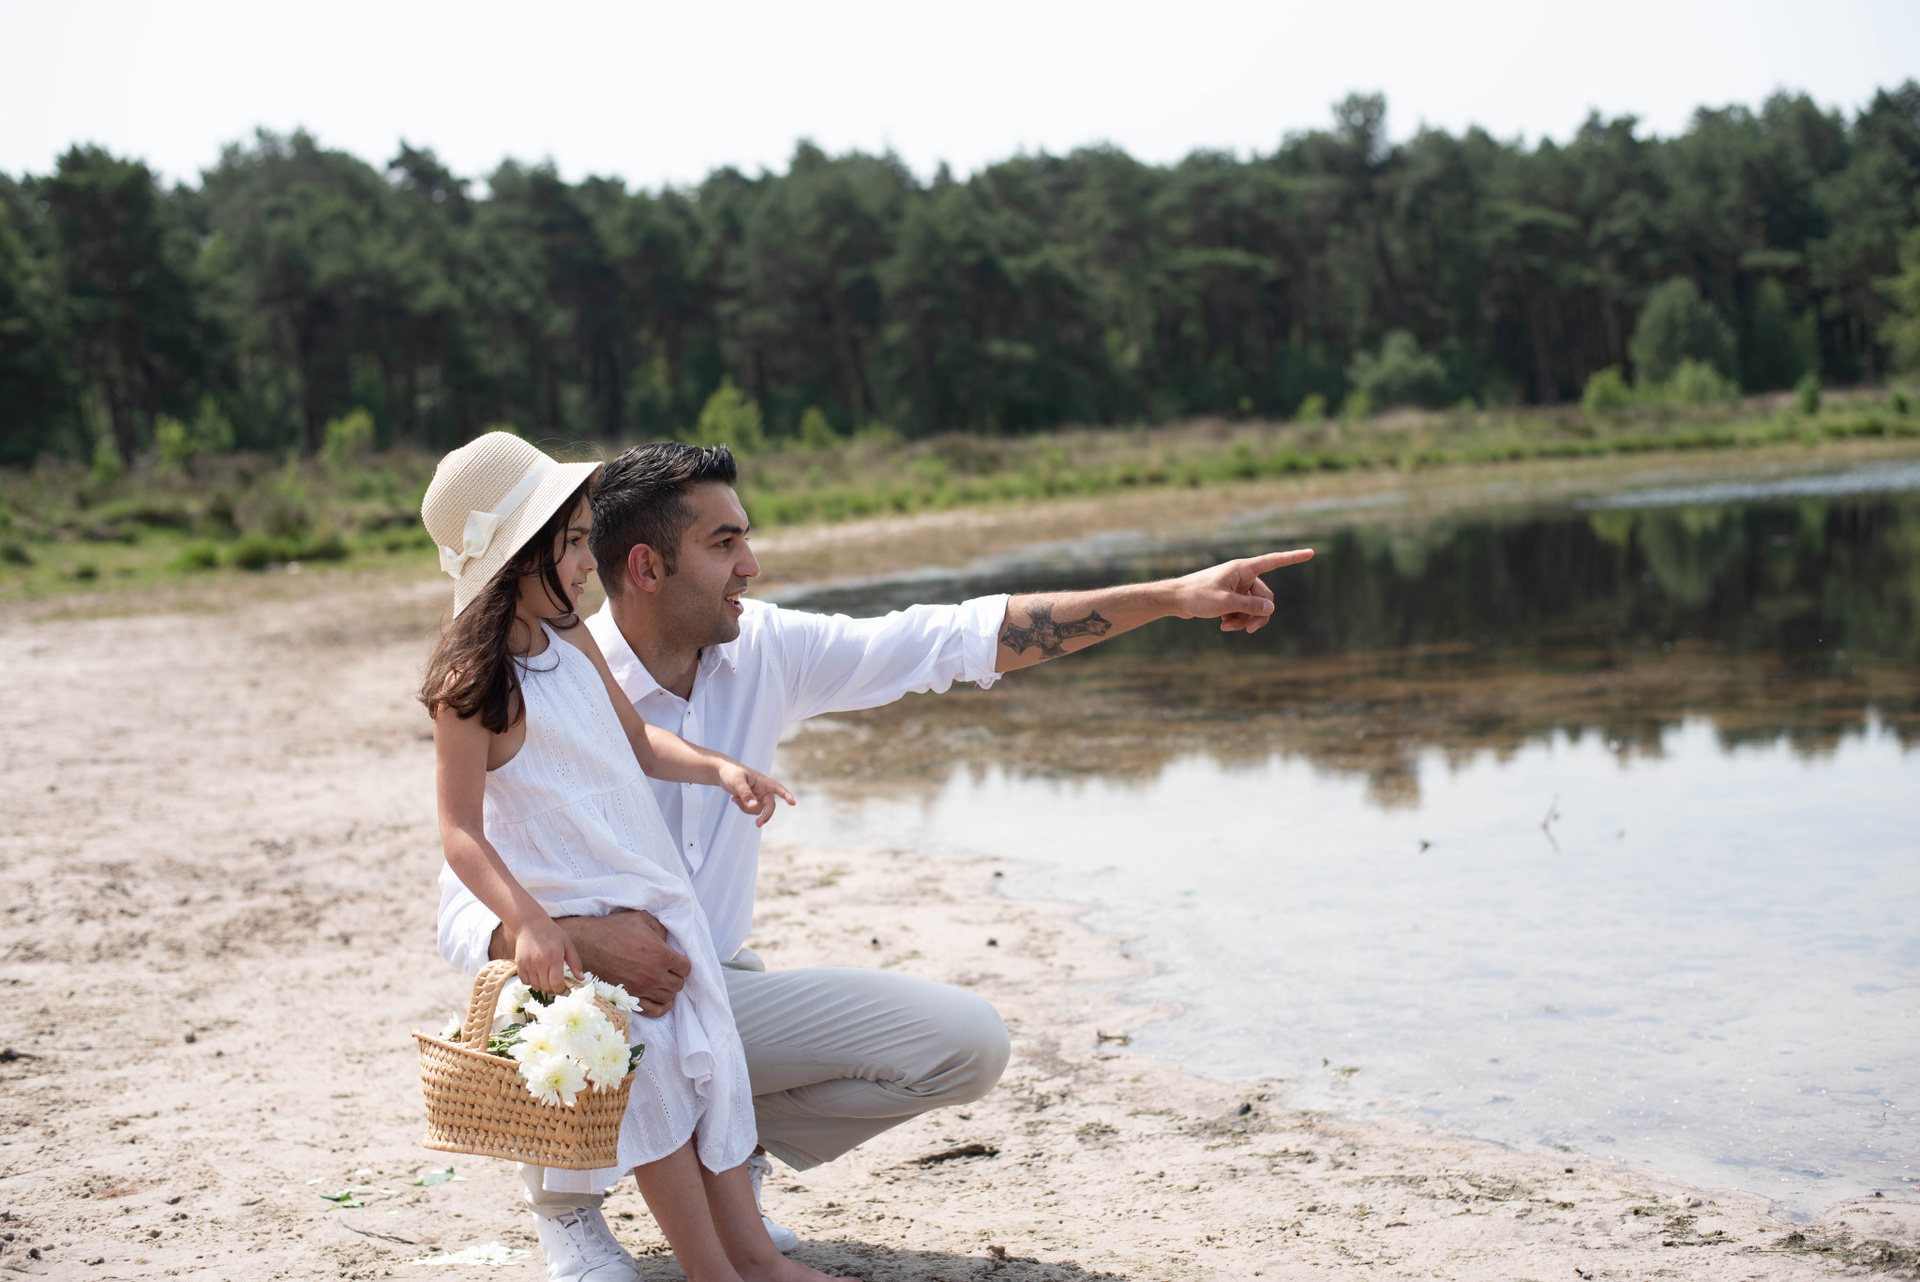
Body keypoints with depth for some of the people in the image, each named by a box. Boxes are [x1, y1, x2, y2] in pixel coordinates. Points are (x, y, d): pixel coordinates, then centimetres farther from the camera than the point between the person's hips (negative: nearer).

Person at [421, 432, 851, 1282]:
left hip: (655, 893, 8)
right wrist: (527, 923, -32)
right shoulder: (473, 686, -17)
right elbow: (460, 833, -20)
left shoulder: (573, 642, 6)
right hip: (574, 916, -8)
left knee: (710, 1058, 8)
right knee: (647, 1075, -6)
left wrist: (719, 769, 4)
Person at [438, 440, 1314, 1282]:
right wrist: (583, 939, -45)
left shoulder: (764, 650, -6)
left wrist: (1168, 597, -8)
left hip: (719, 992, 4)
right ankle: (563, 1193, -4)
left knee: (966, 1043, -7)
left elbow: (954, 639, -5)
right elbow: (467, 913, -23)